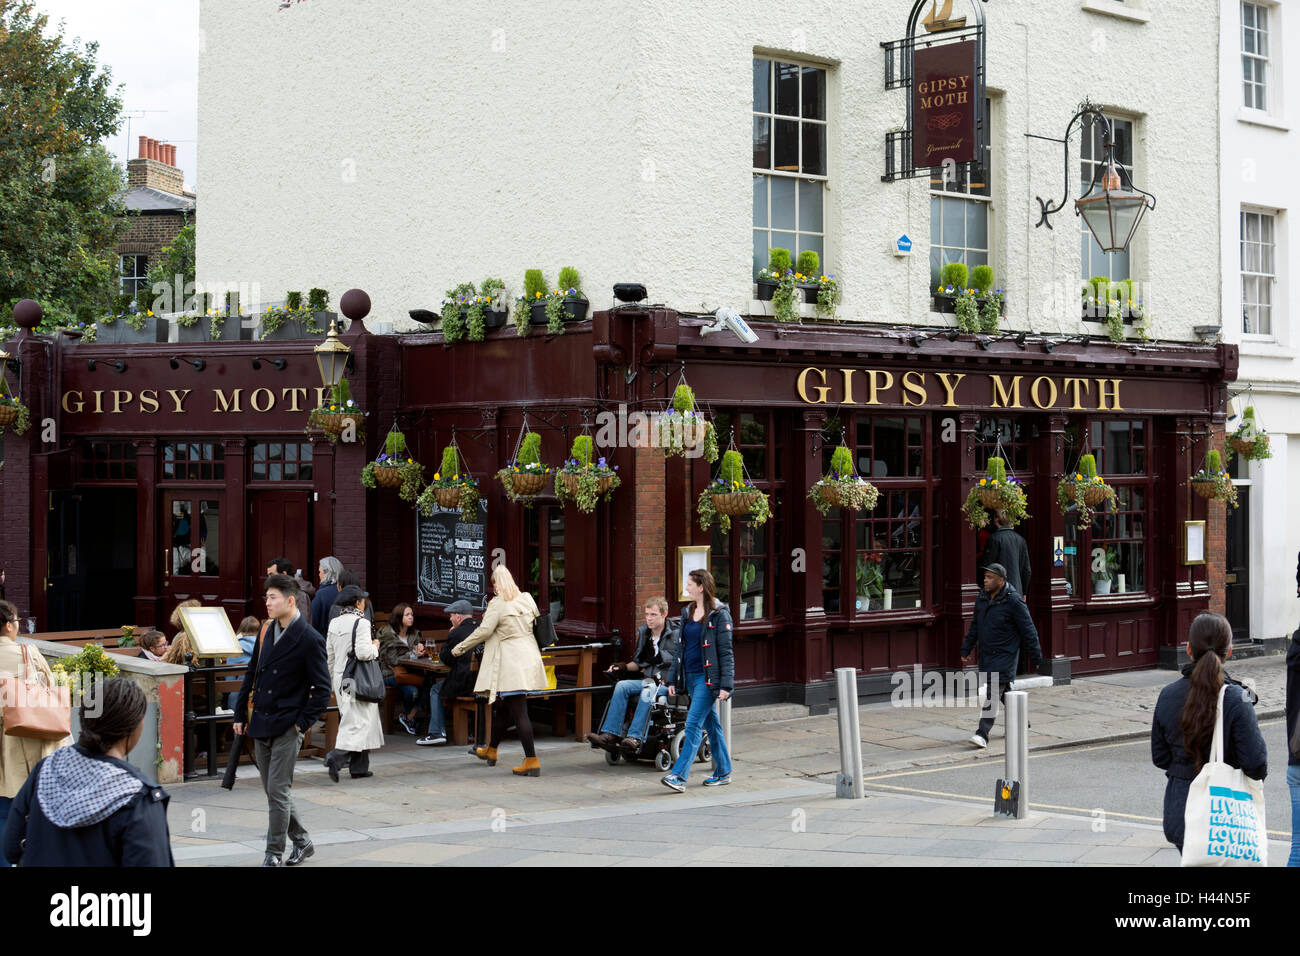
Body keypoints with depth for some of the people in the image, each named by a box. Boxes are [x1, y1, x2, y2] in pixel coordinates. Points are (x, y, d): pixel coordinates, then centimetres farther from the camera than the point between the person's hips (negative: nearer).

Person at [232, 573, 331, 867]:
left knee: (278, 791, -5)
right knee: (274, 791, 12)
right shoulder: (267, 631, 9)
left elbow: (322, 688, -10)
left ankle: (274, 854, 5)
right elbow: (252, 674, 16)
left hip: (287, 727, -7)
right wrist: (240, 714, 13)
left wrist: (303, 722, -12)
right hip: (260, 723, 7)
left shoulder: (310, 640, -12)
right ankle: (301, 841, 27)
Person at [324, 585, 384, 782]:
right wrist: (375, 647, -3)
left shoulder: (334, 624, 8)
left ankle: (359, 767, 16)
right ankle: (335, 756, -24)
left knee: (353, 721, 15)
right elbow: (363, 653, -24)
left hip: (340, 678, 8)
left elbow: (329, 656, 14)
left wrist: (333, 681, 23)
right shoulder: (361, 623, -14)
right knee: (360, 722, -5)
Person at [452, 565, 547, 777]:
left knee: (519, 712, -8)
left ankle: (532, 761, -12)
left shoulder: (497, 604, -12)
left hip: (511, 662, -8)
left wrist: (460, 647, -3)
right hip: (528, 658, 8)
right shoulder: (527, 599, 9)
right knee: (503, 707, 22)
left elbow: (484, 630, -14)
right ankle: (491, 751, 38)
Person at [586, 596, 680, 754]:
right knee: (622, 686, -18)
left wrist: (663, 680, -22)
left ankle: (635, 738, -42)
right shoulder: (643, 632, 12)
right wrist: (623, 667, 3)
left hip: (668, 683, -6)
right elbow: (639, 663, 21)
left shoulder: (675, 635, -7)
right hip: (648, 680, 6)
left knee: (648, 692, -36)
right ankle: (611, 734, -26)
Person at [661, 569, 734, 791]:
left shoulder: (719, 614, -9)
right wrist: (672, 679, 14)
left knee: (693, 724, -12)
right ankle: (723, 772, 21)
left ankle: (679, 776, -16)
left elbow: (726, 652, -11)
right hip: (690, 676, 8)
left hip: (707, 677, -8)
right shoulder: (687, 612, 13)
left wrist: (726, 685, -16)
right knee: (711, 724, 13)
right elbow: (680, 648, 18)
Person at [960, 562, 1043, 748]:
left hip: (1005, 655, -7)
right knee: (1004, 692, 19)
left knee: (993, 692, -14)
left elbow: (1028, 631, -11)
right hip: (986, 655, 7)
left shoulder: (1014, 602, -15)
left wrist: (1035, 658, -7)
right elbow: (975, 627, 16)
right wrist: (966, 650, 13)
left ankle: (983, 734, -18)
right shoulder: (982, 599, 6)